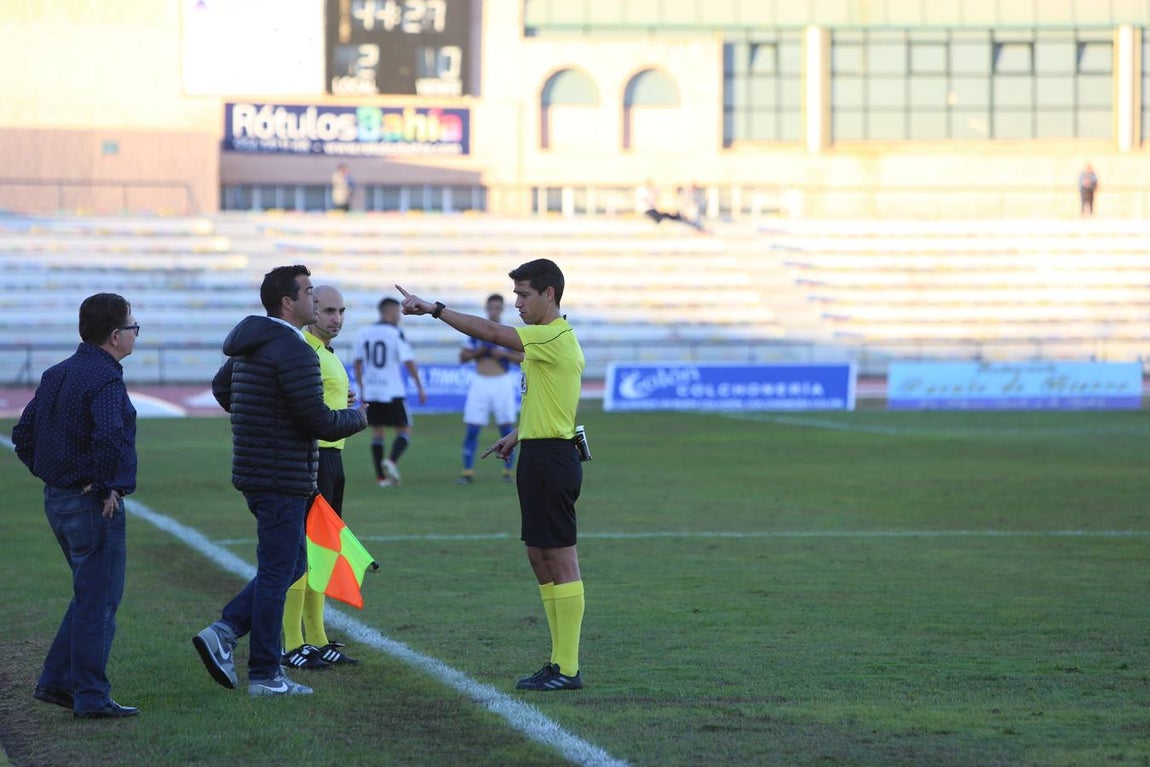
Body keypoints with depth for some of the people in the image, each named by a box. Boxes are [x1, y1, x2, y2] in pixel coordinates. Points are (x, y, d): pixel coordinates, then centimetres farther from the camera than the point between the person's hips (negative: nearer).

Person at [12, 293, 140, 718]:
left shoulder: (56, 375, 11)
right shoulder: (105, 380, -17)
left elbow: (23, 435, 17)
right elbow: (111, 437, -34)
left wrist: (50, 475, 14)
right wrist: (109, 486, -21)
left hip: (57, 499, 9)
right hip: (94, 506, -9)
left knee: (90, 594, 20)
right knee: (98, 600, -1)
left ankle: (56, 681, 20)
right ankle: (91, 696, 2)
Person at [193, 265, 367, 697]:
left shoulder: (249, 346, 13)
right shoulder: (294, 350, -18)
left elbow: (221, 389, 30)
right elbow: (318, 421, -19)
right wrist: (356, 418, 0)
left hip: (254, 475, 10)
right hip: (283, 479, -10)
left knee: (293, 565, 17)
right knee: (277, 573, -2)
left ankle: (222, 633, 8)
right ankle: (265, 676, 4)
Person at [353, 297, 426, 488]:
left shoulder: (365, 333, 7)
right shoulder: (396, 333, -8)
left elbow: (358, 363, 11)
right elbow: (409, 362, -11)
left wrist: (361, 388, 20)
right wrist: (420, 387, -5)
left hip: (370, 392, 5)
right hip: (392, 392, -5)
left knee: (377, 432, 11)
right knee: (404, 431, 5)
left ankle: (381, 477, 7)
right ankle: (391, 461, -21)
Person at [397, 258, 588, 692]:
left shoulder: (556, 338, -15)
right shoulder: (550, 340, 17)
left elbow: (491, 332, -23)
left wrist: (435, 310, -19)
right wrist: (517, 437, 24)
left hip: (551, 460, -11)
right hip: (538, 458, 11)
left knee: (561, 561, -7)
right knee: (539, 558, 12)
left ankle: (568, 670, -6)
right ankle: (559, 661, 16)